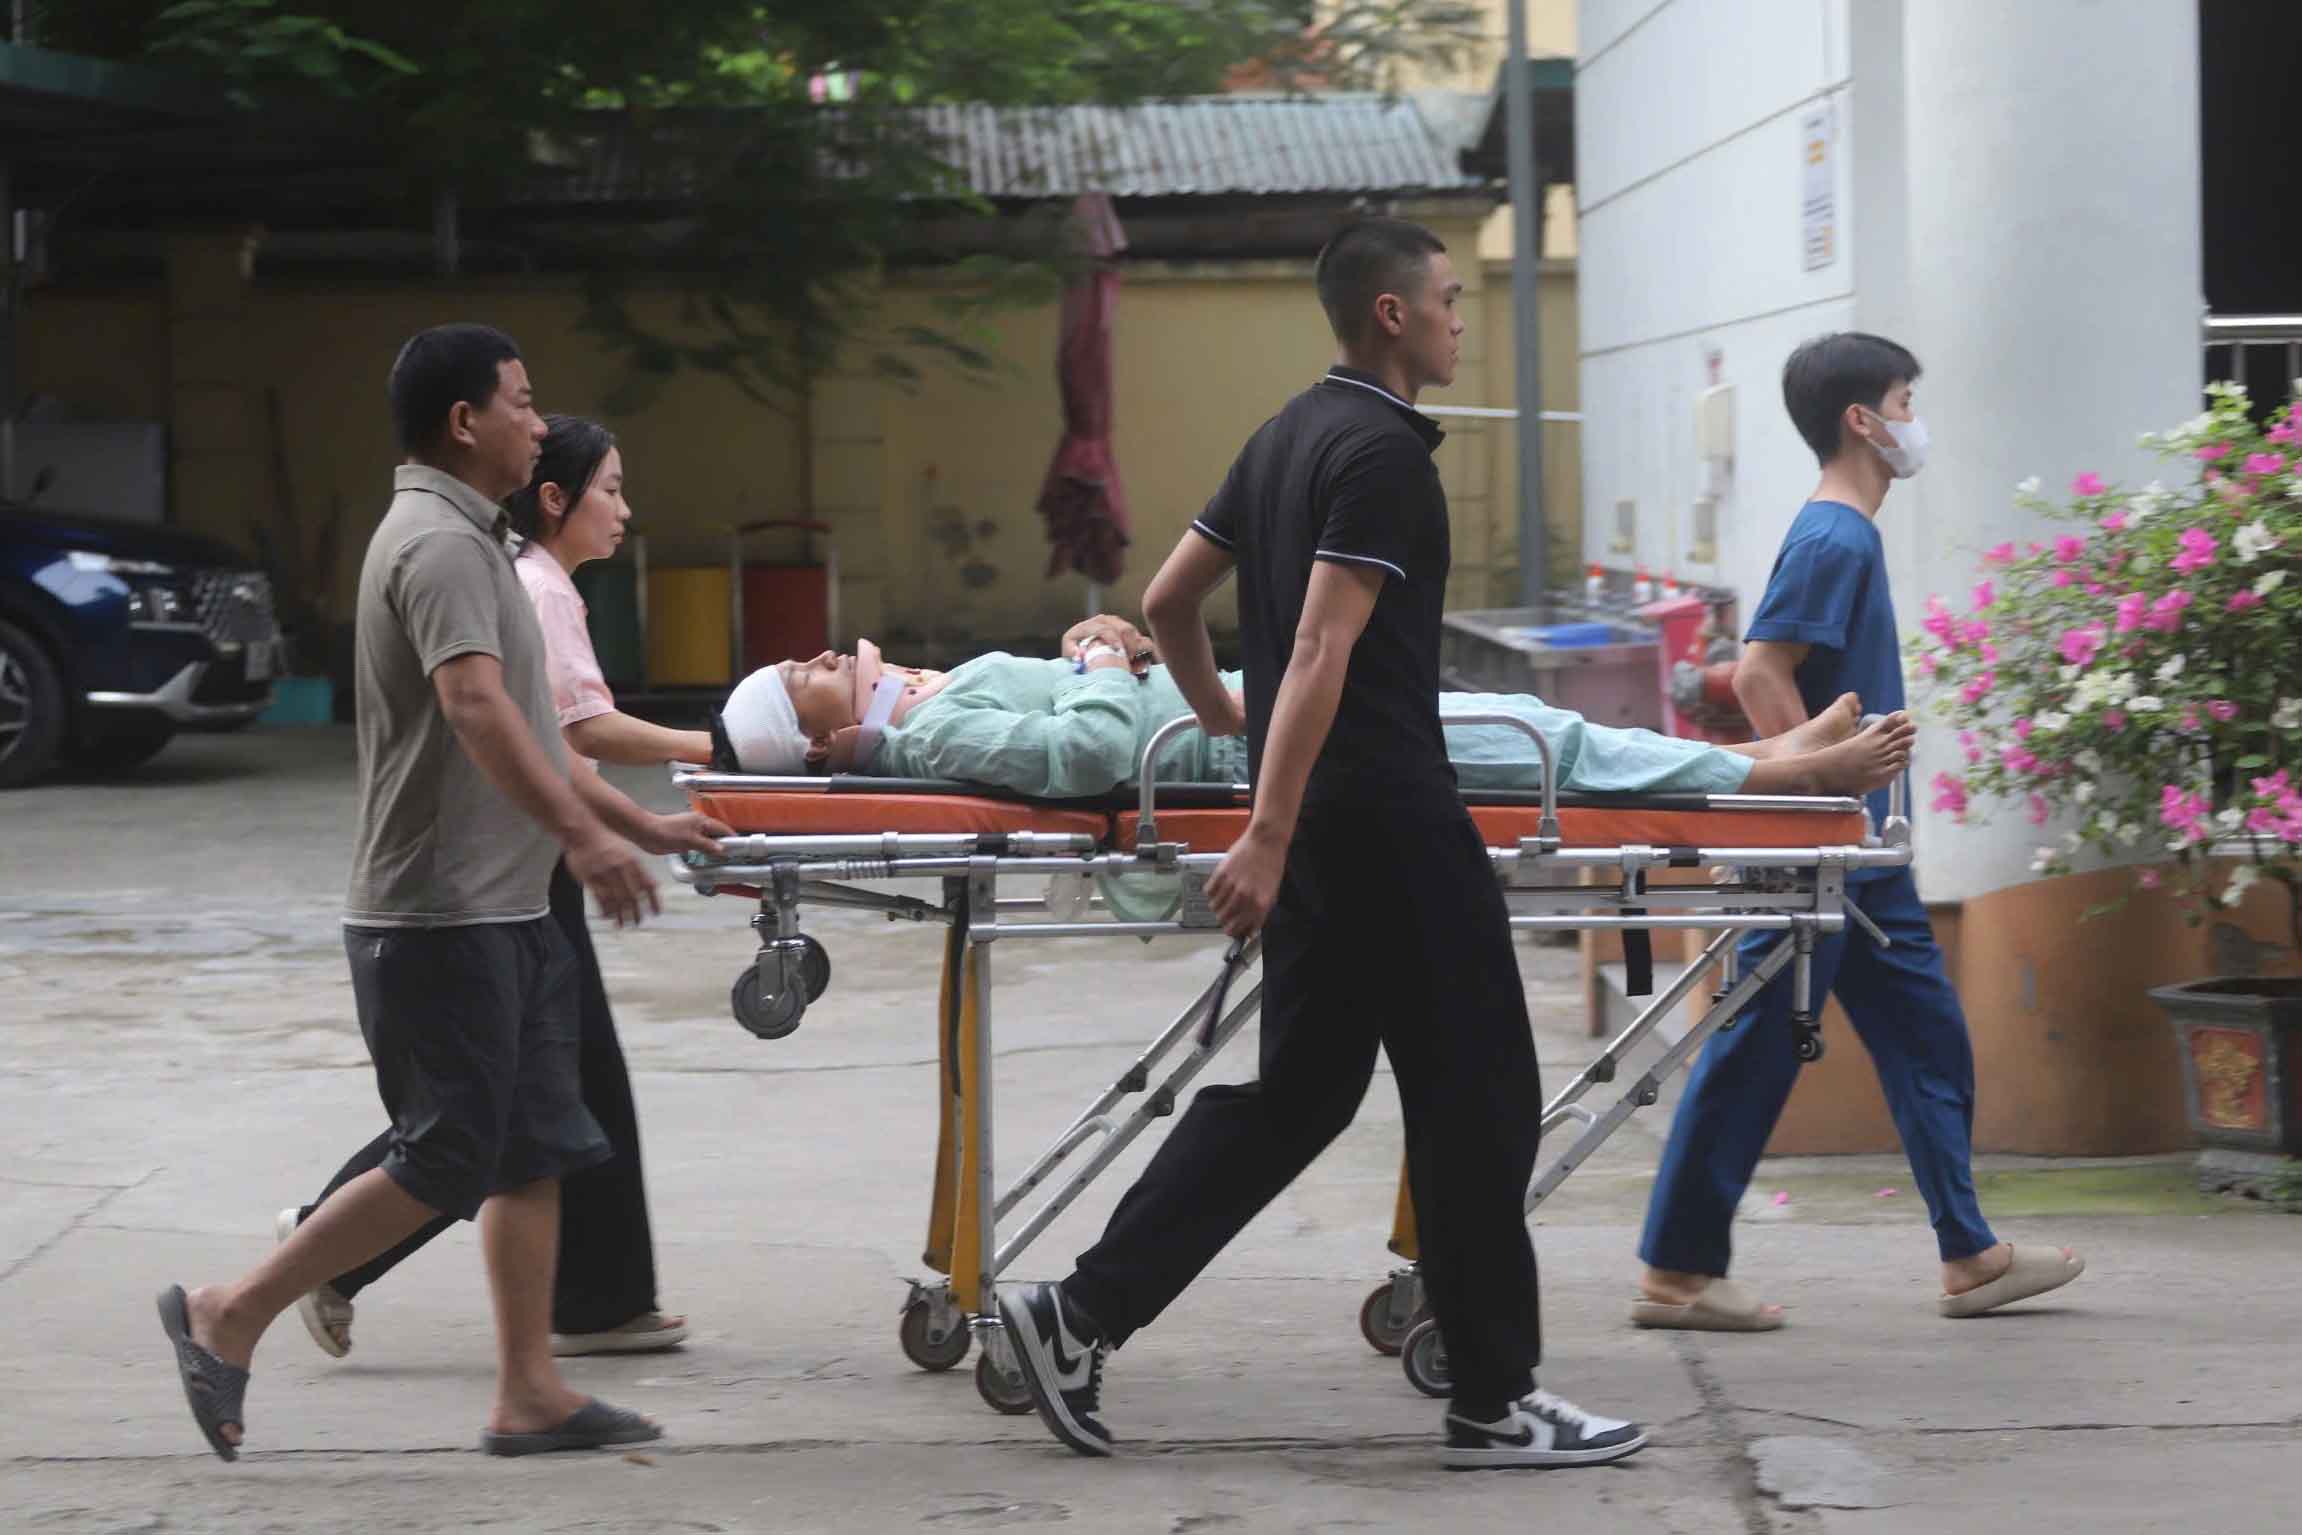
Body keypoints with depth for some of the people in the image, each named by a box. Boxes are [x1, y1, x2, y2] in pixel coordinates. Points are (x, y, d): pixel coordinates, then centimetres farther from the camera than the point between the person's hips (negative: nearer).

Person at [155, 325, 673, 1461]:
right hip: (440, 911, -10)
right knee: (448, 1163, -7)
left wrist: (619, 816, 29)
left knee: (534, 1150, 8)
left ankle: (529, 1391, 10)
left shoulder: (460, 537, 18)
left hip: (500, 908, 10)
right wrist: (581, 832, -39)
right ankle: (231, 1317, 1)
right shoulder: (438, 544, -16)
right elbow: (473, 703, -31)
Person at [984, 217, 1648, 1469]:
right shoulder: (1384, 451, -14)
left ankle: (1085, 1313, 5)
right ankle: (1494, 1400, 3)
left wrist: (1220, 718, 37)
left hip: (1318, 814, 9)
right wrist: (1269, 836, -27)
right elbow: (1323, 646, -22)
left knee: (1298, 1086, 11)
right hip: (1386, 813, -9)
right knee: (1474, 1094, -2)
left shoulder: (1288, 438, 15)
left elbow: (1167, 601, 21)